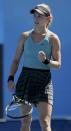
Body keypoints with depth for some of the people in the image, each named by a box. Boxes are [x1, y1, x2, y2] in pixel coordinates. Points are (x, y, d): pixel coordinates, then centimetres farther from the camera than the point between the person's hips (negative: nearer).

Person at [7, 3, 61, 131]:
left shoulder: (53, 38, -1)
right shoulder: (25, 36, 8)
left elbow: (58, 64, 0)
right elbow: (16, 60, 11)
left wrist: (46, 61, -20)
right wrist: (11, 78, 0)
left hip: (43, 81, -3)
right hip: (25, 78, 3)